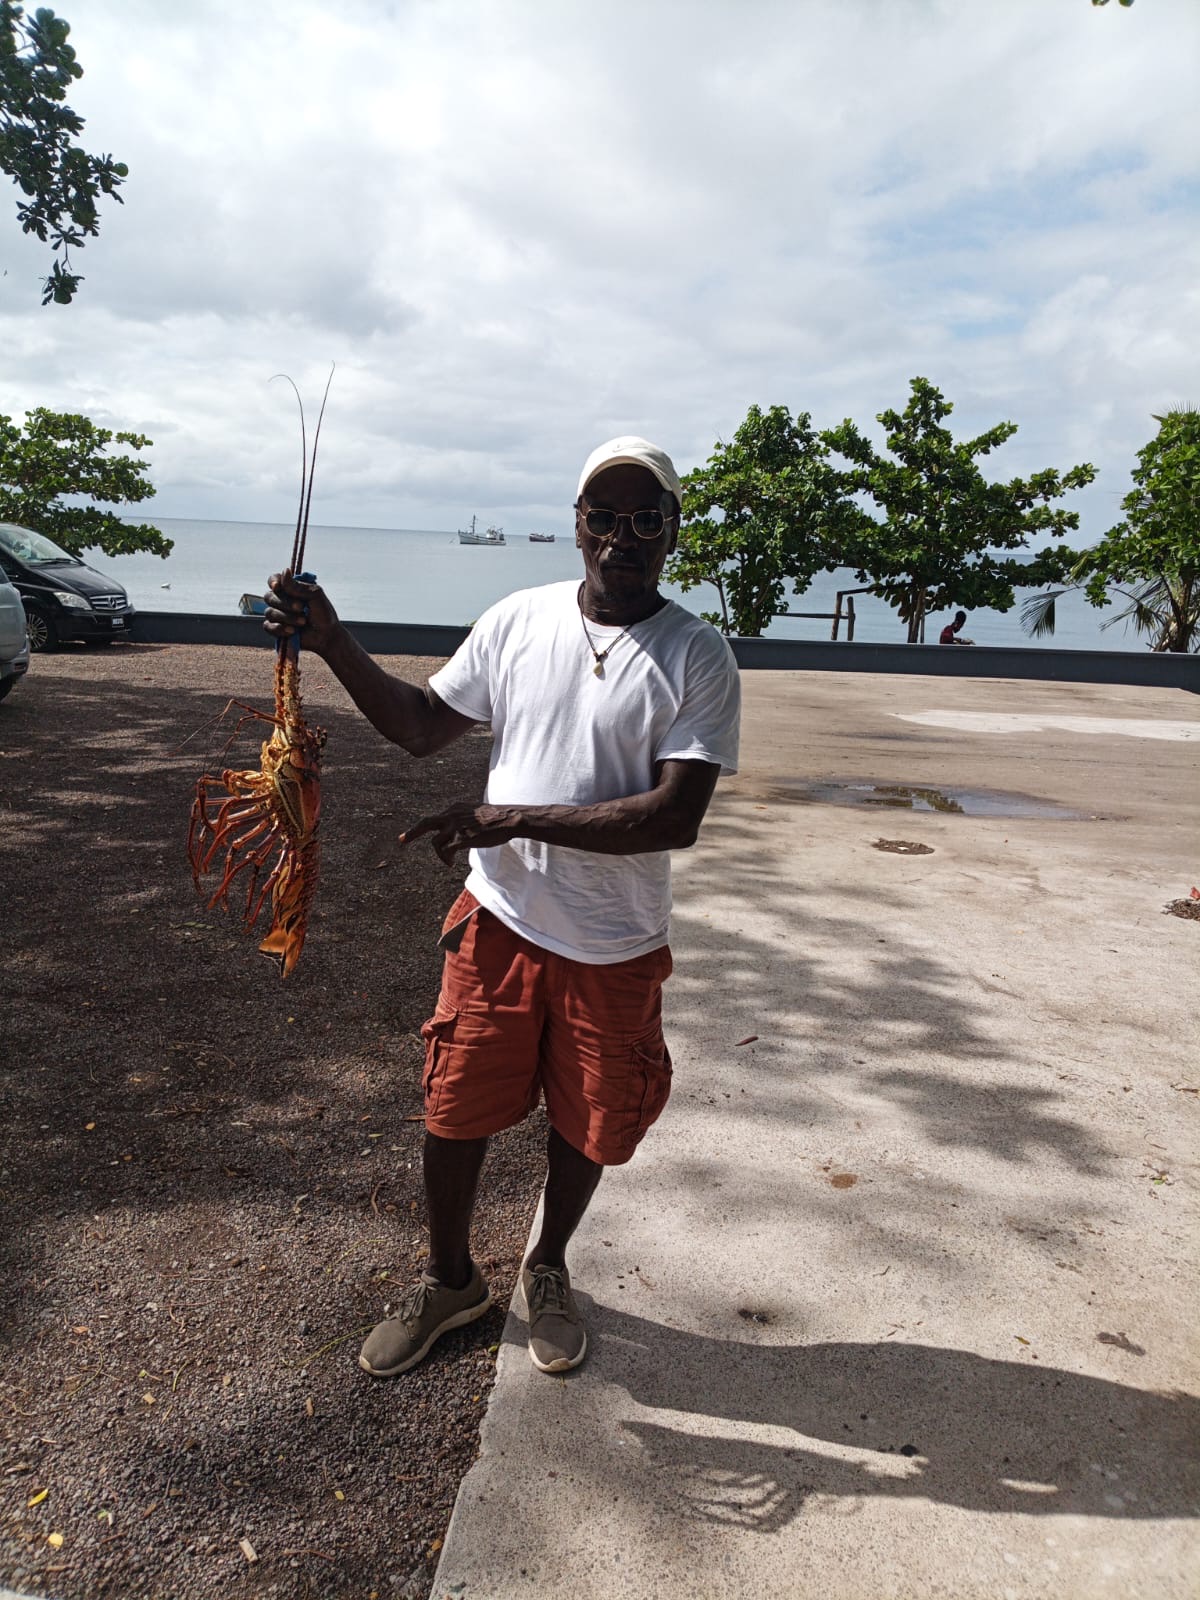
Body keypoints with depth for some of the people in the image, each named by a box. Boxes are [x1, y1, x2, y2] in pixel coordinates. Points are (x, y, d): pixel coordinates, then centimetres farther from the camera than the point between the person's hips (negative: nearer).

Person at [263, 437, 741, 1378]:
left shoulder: (698, 658, -12)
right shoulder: (520, 620, -2)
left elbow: (676, 818, -22)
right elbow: (423, 726, 8)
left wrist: (513, 819, -25)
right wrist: (333, 644, -6)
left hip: (615, 947, -2)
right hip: (499, 919, 2)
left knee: (587, 1124, 16)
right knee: (454, 1110, 12)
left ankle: (549, 1272, 46)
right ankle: (450, 1281, 40)